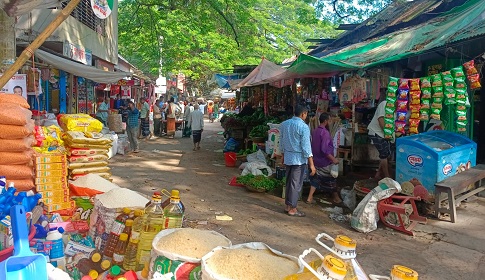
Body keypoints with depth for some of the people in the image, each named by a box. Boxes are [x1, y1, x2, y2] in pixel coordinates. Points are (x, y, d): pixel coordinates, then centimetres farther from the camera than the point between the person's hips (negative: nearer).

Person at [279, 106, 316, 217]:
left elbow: (281, 142, 14)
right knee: (296, 184, 1)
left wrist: (283, 156, 25)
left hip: (288, 158, 7)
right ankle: (292, 209, 8)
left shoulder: (284, 124, 6)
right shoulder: (303, 127, -15)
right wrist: (311, 164, -13)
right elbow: (306, 146, -17)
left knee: (289, 182, 15)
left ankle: (288, 206, 24)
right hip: (299, 159, -7)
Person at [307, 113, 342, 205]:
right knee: (332, 179, 9)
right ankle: (336, 198, 22)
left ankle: (310, 198, 11)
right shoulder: (325, 132, -21)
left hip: (316, 160, 8)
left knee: (315, 178, 14)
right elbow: (324, 149, -26)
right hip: (325, 161, -8)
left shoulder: (315, 131, 5)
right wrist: (333, 159, -21)